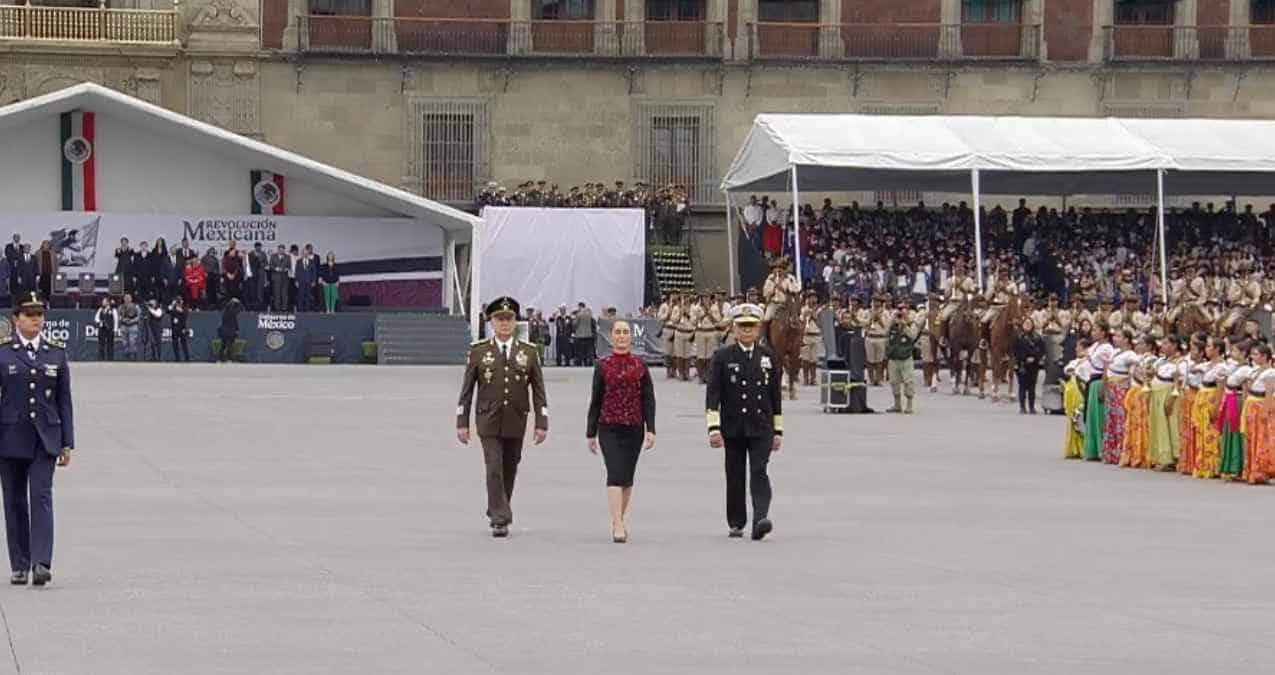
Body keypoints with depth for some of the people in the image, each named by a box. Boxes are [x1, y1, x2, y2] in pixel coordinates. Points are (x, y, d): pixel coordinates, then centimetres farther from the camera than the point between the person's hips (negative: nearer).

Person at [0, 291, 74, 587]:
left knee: (41, 497, -11)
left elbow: (64, 400, 8)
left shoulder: (57, 353, 6)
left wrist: (67, 443, 5)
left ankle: (41, 563, -18)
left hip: (45, 437, 0)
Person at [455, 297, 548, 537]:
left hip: (516, 423, 2)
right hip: (489, 422, -2)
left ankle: (496, 512, 27)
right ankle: (500, 520, -12)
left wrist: (542, 423, -2)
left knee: (509, 472, 10)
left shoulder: (528, 352, 3)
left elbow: (538, 391, 4)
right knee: (494, 470, -12)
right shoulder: (478, 351, 0)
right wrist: (462, 422, -1)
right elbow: (467, 390, 3)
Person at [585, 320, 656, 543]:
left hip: (634, 428, 2)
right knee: (615, 474, -14)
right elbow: (595, 401, 5)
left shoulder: (640, 365, 5)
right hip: (609, 428, -2)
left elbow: (648, 399, 4)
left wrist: (650, 430, -5)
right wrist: (591, 433, 4)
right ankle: (618, 526, -20)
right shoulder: (603, 365, 2)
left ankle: (619, 521, 24)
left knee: (628, 477, 9)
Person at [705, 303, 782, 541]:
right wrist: (714, 428, -13)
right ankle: (736, 523, 20)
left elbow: (776, 396, 13)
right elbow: (712, 394, -4)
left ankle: (761, 519, -25)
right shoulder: (722, 357, 1)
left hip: (761, 429, 0)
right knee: (735, 478, 7)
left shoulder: (768, 358, 8)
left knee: (759, 472, -14)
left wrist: (778, 431, 11)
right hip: (733, 429, 0)